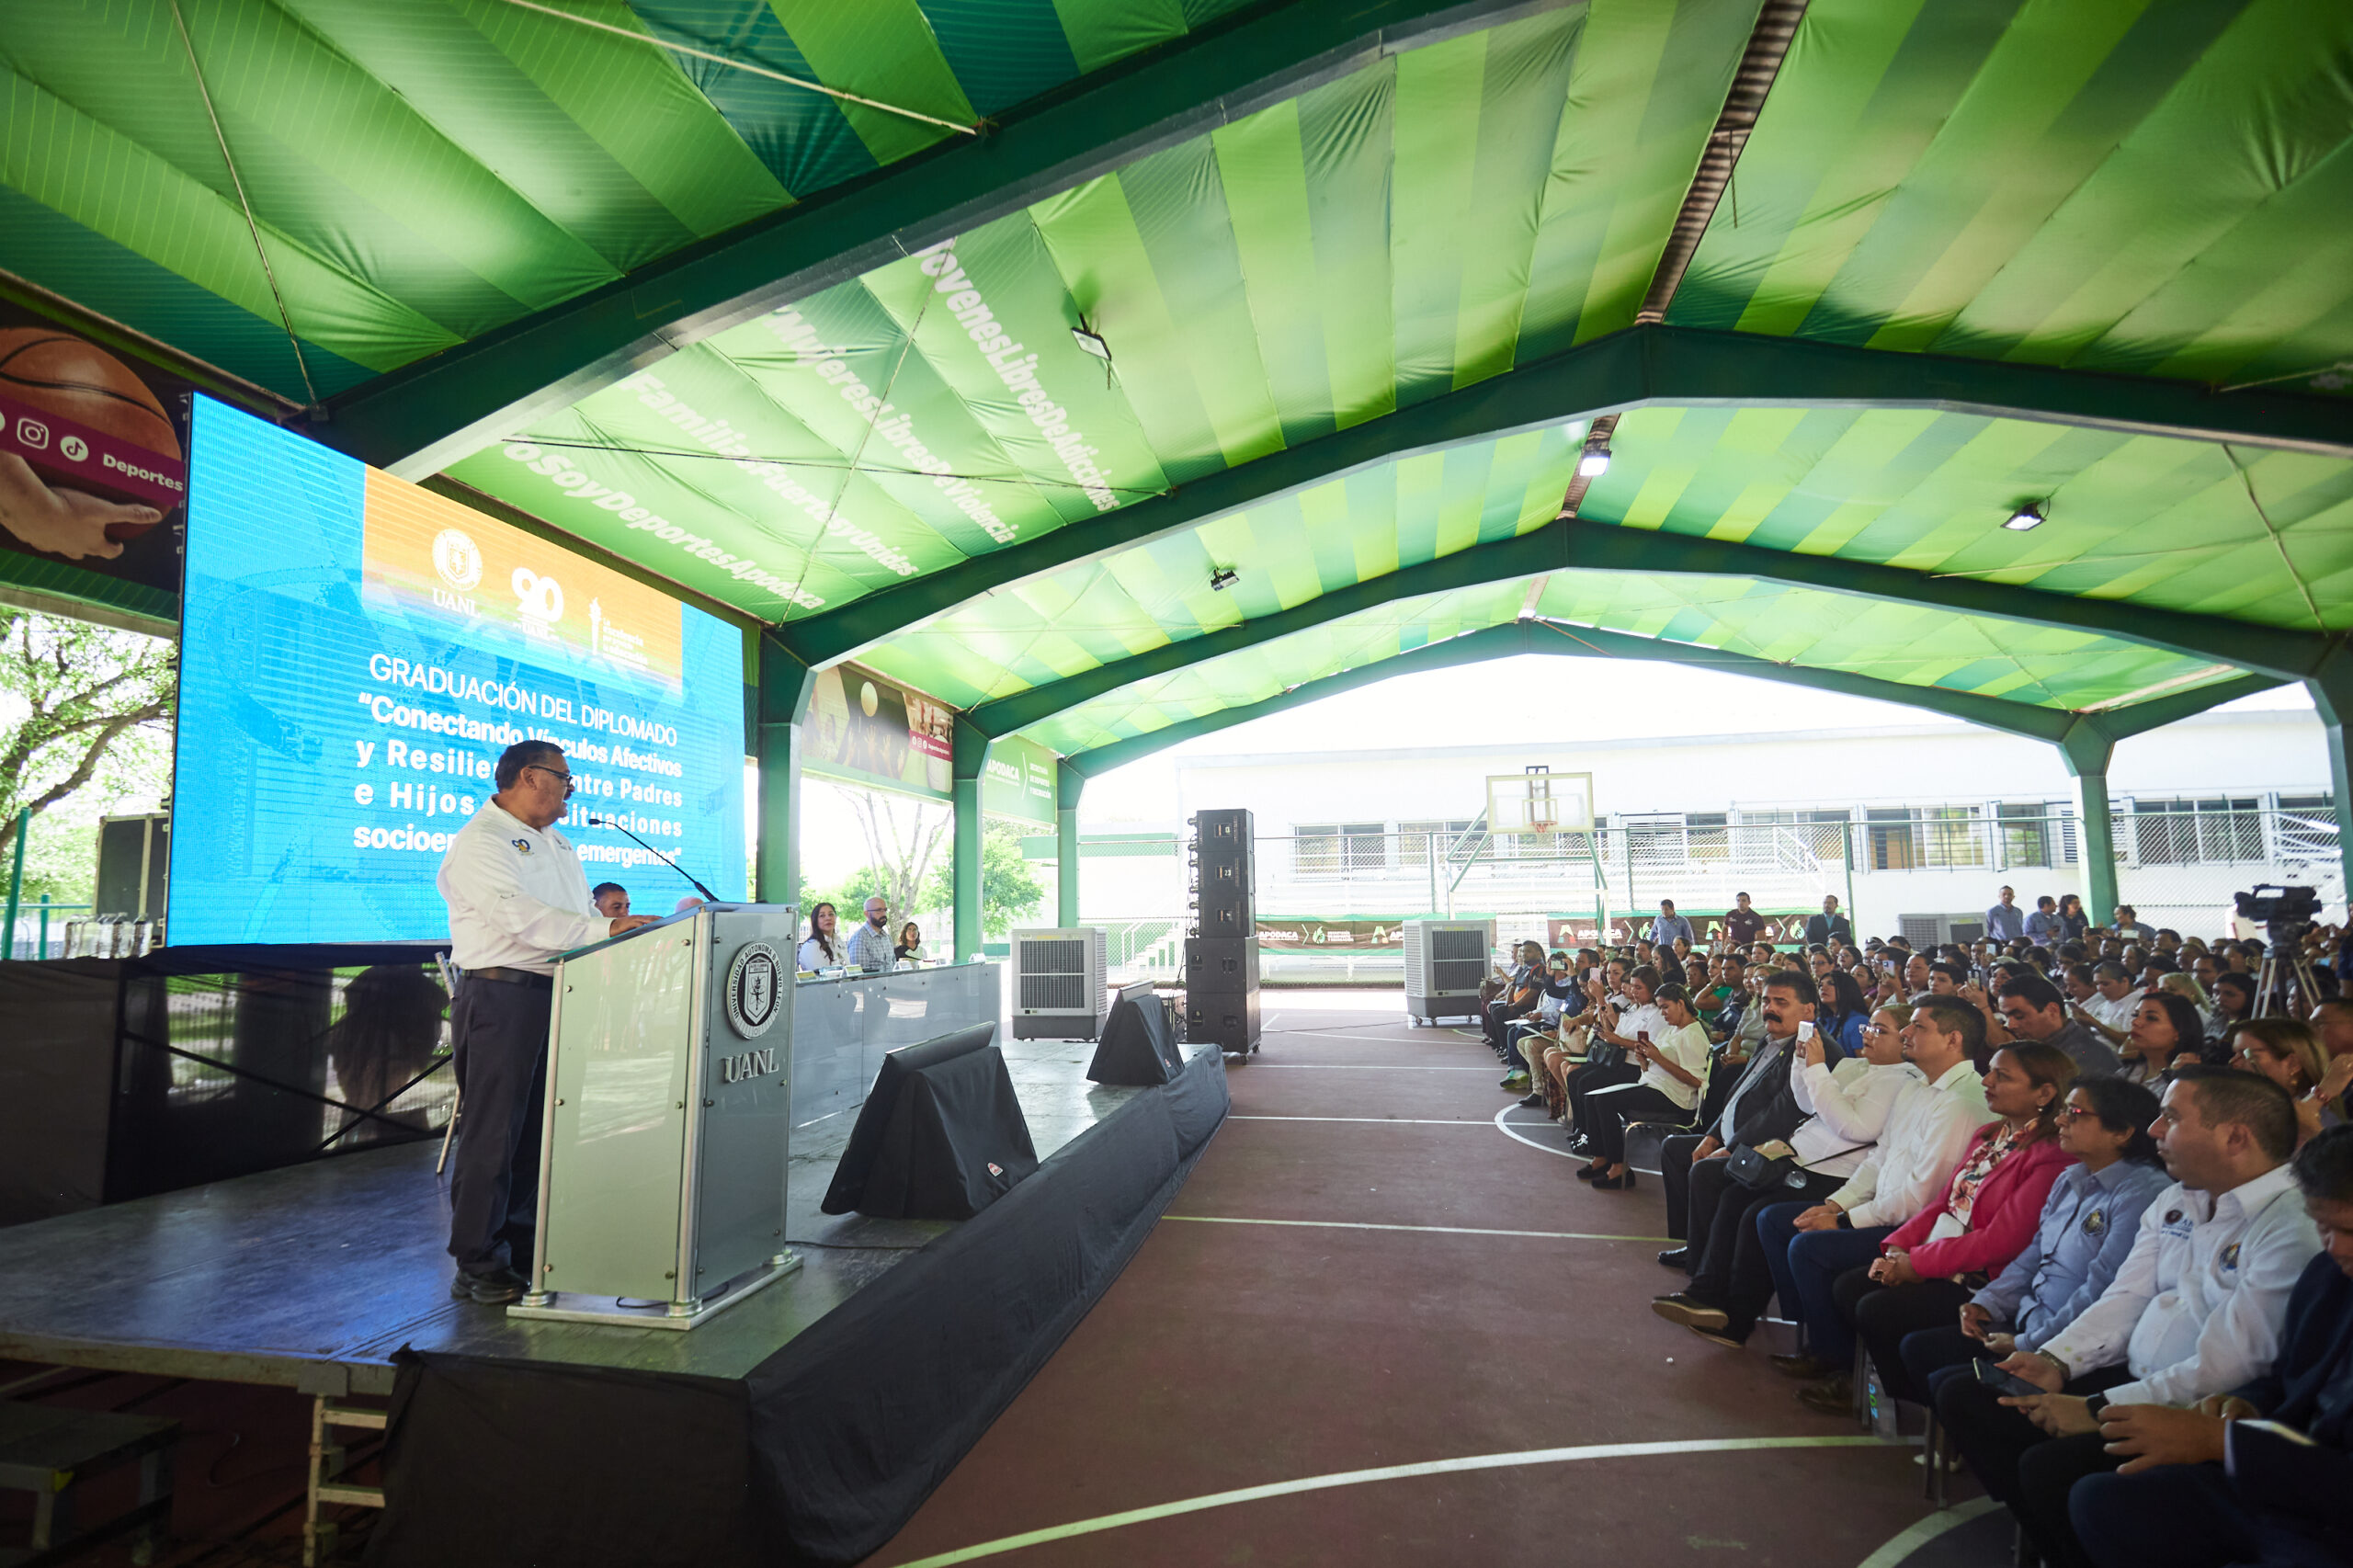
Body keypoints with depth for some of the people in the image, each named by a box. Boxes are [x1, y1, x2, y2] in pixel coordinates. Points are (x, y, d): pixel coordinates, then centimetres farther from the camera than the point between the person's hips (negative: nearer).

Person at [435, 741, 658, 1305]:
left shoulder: (558, 844, 21)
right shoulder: (480, 840, -8)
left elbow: (582, 913, 21)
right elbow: (517, 915, -22)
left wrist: (625, 934, 4)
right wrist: (603, 929, -30)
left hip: (557, 996, 8)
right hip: (501, 997, -8)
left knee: (540, 1127, 12)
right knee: (493, 1132, -3)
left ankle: (524, 1248, 23)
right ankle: (477, 1266, 7)